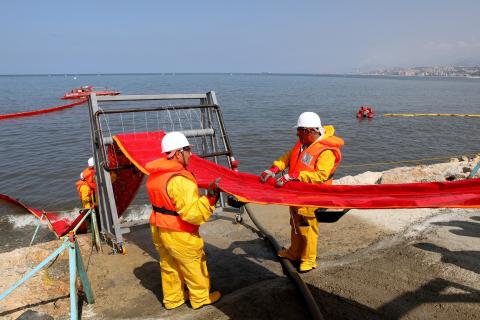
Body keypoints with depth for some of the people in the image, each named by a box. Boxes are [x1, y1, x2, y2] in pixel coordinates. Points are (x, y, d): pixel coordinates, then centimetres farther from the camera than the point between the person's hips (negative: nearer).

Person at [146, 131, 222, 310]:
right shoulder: (180, 179, -29)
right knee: (195, 266, 14)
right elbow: (192, 213, -31)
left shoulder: (155, 174, 0)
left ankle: (172, 299, 41)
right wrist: (210, 198, -33)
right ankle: (201, 298, 32)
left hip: (158, 229, 8)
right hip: (178, 235, -8)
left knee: (168, 266, 24)